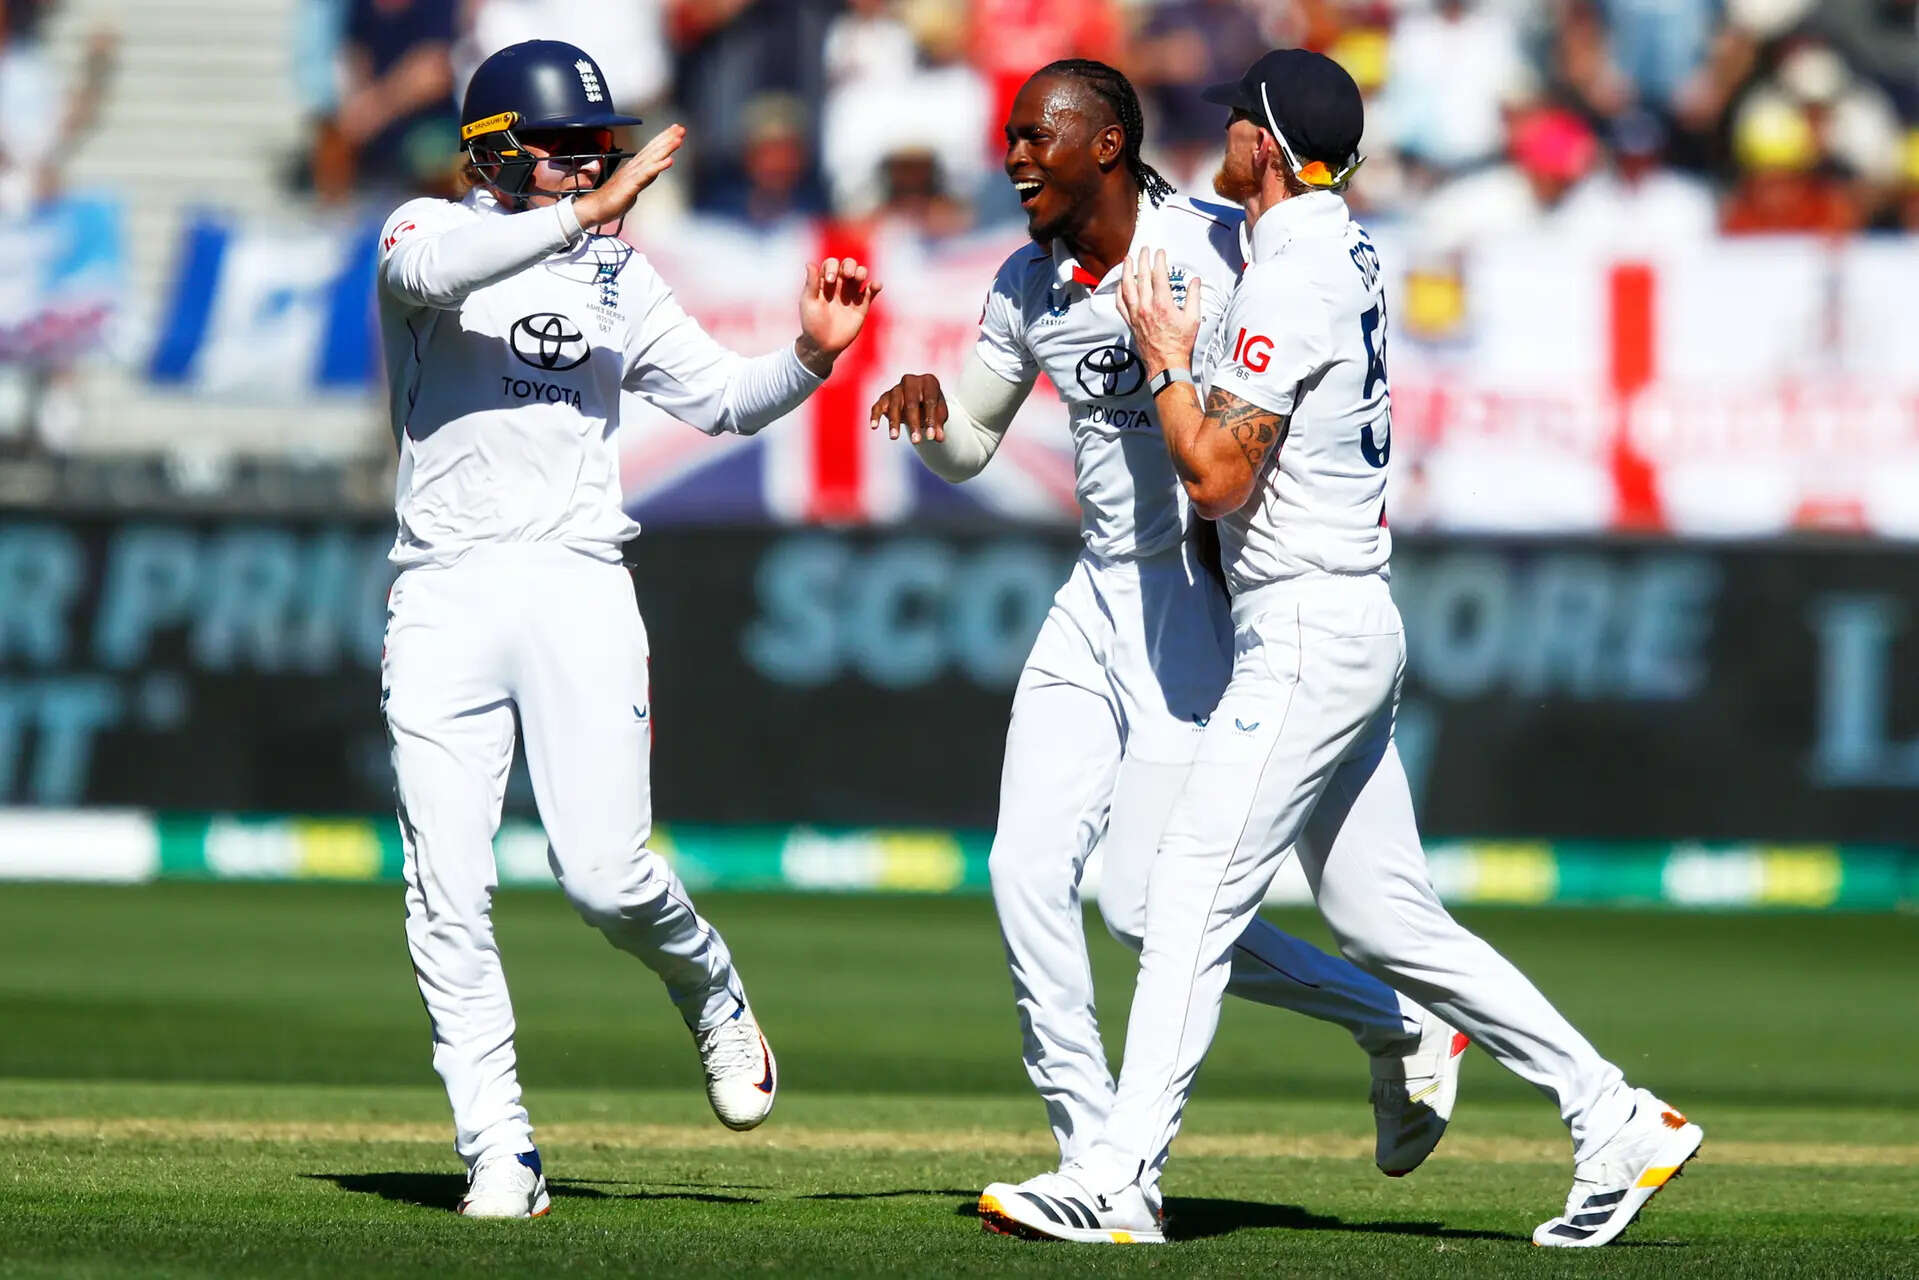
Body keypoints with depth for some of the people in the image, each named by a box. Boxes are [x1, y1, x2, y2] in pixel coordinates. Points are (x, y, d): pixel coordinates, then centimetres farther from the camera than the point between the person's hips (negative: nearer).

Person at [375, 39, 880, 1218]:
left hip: (577, 589, 2)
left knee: (608, 873, -10)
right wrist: (580, 214, -28)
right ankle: (498, 1153, 1)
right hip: (444, 597, -2)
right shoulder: (432, 231, 4)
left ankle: (715, 1000, 21)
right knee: (448, 893, -5)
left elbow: (722, 398, 14)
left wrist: (811, 355, -5)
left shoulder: (618, 277, 16)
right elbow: (429, 272, -21)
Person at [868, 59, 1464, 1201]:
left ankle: (1403, 1025, 8)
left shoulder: (1215, 249, -13)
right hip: (1098, 596, 7)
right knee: (1028, 872, -3)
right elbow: (968, 448, 17)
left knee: (1146, 904, -11)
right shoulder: (1029, 286, 8)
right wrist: (929, 403, -3)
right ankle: (1096, 1163, 4)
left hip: (1201, 593, -7)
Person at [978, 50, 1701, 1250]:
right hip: (1361, 627, 10)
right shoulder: (1350, 251, 13)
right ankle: (1616, 1120, 12)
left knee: (1196, 891, -11)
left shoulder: (1288, 286, -17)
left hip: (1309, 638, -10)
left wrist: (1166, 356, -5)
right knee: (1388, 917, 12)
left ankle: (1121, 1185, -14)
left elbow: (1217, 475, -18)